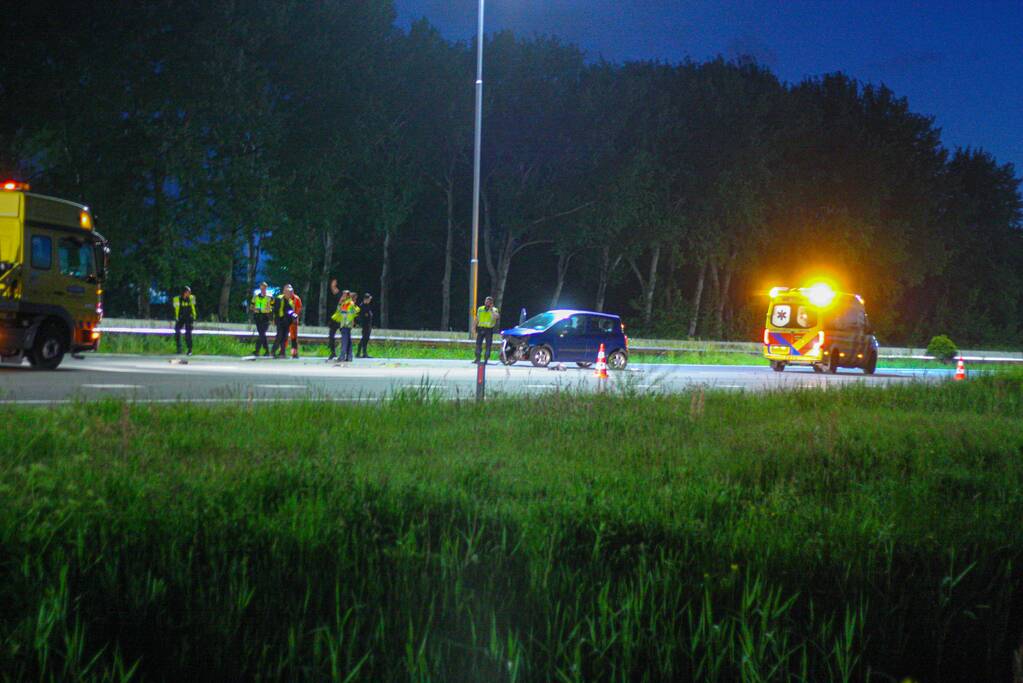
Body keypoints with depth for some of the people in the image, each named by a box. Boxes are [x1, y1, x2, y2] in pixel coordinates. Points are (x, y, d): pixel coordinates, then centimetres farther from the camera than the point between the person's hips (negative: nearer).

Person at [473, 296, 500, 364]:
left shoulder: (494, 310, 0)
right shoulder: (480, 309, 12)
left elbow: (496, 317, -21)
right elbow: (476, 319, 17)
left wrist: (491, 310, -20)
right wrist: (474, 327, 11)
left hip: (489, 330, -3)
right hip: (481, 329, 3)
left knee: (488, 345, -1)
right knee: (478, 344, 2)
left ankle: (486, 359, 6)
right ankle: (477, 358, 9)